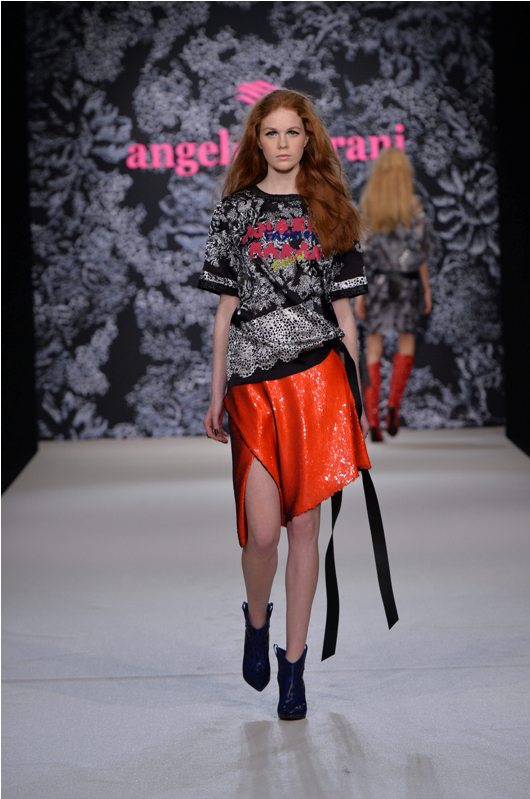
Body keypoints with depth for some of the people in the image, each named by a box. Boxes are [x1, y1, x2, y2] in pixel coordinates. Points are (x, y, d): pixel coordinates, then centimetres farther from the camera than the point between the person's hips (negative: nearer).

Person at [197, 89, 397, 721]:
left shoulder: (328, 210, 10)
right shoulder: (236, 209, 9)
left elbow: (344, 312, 10)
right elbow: (225, 310, 9)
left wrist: (357, 398, 7)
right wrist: (216, 396, 6)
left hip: (318, 378, 1)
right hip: (253, 383, 0)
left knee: (305, 525, 1)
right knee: (263, 531, -5)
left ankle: (294, 663, 14)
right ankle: (256, 620, 27)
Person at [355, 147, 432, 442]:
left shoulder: (366, 206, -1)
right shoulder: (414, 207, -6)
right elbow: (420, 253, -4)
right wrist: (427, 289, 5)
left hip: (376, 282, 1)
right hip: (407, 283, -1)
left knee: (374, 348, 6)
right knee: (407, 341, 16)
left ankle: (372, 418, 0)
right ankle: (394, 403, -4)